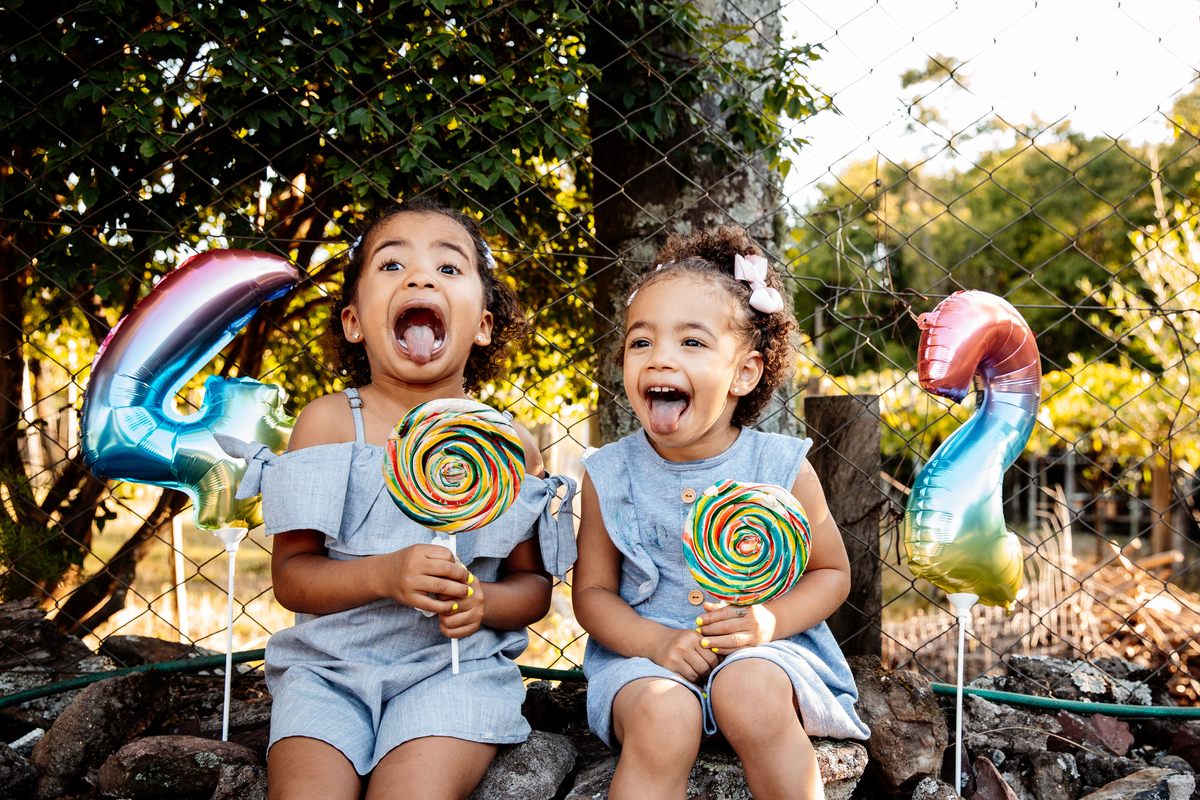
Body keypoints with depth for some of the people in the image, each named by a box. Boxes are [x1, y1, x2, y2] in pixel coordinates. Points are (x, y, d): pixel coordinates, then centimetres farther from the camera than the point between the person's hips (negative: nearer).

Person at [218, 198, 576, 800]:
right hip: (329, 666, 1)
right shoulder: (328, 423, 0)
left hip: (456, 666, 0)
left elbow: (534, 584, 10)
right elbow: (289, 576, -2)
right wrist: (383, 576, -19)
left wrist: (484, 603, -13)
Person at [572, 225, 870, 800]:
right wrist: (656, 641, -18)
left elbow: (831, 571, 5)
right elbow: (592, 591, 2)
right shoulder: (610, 474, -3)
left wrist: (769, 620, -16)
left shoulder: (781, 468, -6)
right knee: (662, 720, -31)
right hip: (646, 652, 0)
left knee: (752, 693, -32)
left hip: (762, 649, 0)